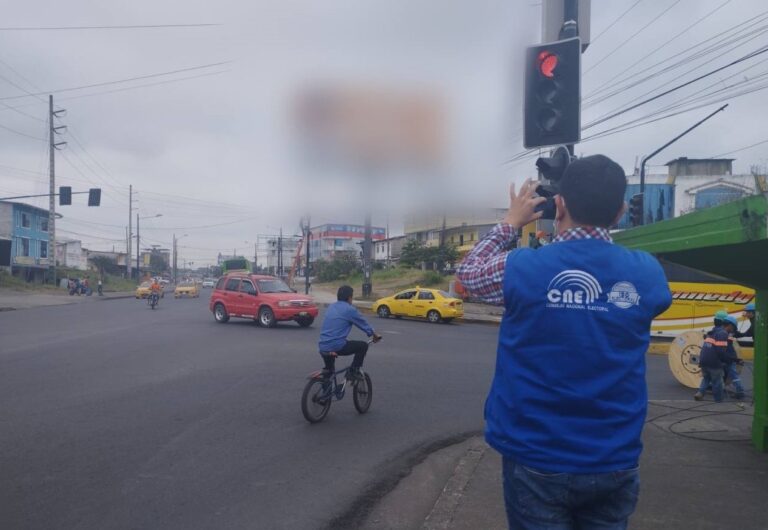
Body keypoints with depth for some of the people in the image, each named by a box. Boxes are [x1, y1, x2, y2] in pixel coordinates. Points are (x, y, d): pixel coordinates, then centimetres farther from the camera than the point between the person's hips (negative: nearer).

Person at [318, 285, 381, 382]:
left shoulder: (331, 307, 16)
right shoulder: (350, 309, -6)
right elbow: (364, 324, 6)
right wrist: (375, 336, 24)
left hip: (323, 348, 8)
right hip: (337, 347, -8)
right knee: (363, 345, 8)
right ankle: (353, 371, 6)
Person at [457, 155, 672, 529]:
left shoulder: (522, 268, -16)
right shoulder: (647, 273, -7)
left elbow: (468, 273, 6)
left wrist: (512, 222, 14)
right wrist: (603, 218, 17)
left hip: (537, 462, -2)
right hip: (615, 464, 3)